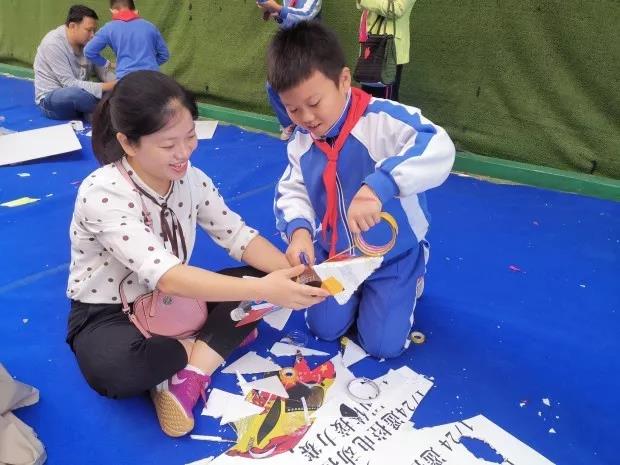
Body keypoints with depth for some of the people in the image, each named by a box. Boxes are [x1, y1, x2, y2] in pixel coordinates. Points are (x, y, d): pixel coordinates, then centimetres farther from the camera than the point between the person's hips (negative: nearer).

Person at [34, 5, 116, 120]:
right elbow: (70, 84, -27)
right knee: (76, 93, -38)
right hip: (50, 99, -6)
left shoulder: (88, 42, -3)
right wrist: (106, 87, -33)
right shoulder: (53, 43, -21)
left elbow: (105, 71, -4)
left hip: (78, 95, 6)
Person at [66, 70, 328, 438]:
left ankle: (191, 373, -20)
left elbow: (239, 236, -9)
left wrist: (293, 273, -27)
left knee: (263, 274, -12)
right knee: (113, 371, -40)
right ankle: (223, 338, -13)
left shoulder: (191, 178, -9)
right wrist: (263, 290, -47)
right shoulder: (102, 195, -29)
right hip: (107, 314, -5)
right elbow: (166, 276, -40)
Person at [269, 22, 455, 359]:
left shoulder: (384, 118, -29)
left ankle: (408, 282, 27)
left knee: (383, 345, -1)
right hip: (334, 255, 5)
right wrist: (298, 230, -25)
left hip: (393, 256, -4)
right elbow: (291, 192, -2)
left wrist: (378, 187, -59)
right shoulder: (302, 141, -8)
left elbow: (438, 149, -44)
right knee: (324, 328, 8)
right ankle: (356, 290, 36)